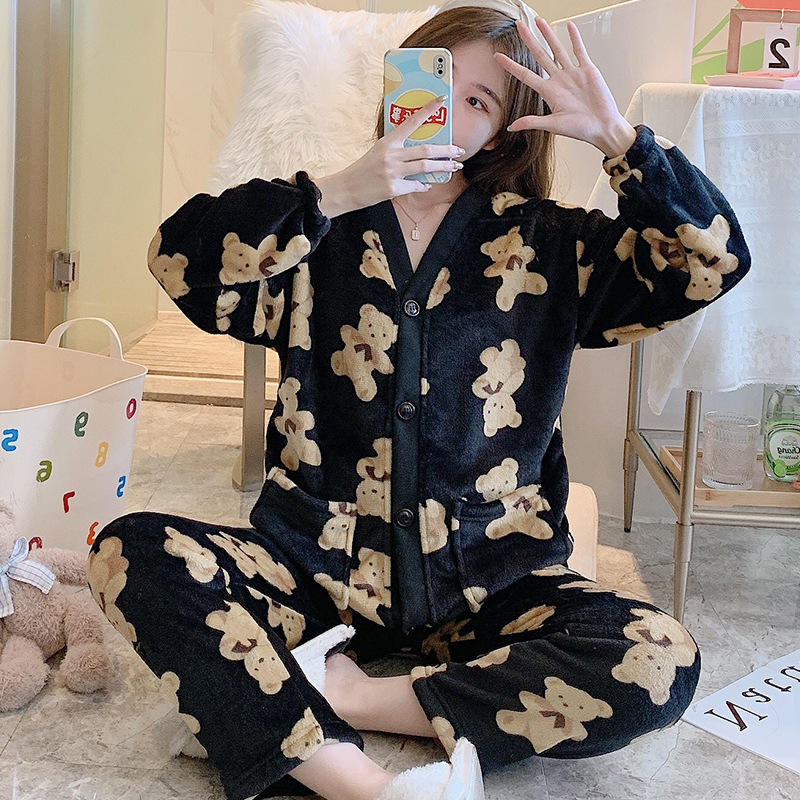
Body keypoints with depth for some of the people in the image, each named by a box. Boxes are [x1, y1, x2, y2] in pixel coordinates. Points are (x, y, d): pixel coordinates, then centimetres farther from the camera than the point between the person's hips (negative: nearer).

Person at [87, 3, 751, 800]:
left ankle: (347, 696, -18)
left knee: (660, 662, -25)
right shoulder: (322, 227, 4)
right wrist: (337, 192, -20)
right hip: (317, 560, 1)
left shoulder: (541, 246, 4)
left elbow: (714, 260, -5)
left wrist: (614, 134, -14)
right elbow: (179, 257, -14)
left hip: (483, 579, 0)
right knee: (131, 552, -24)